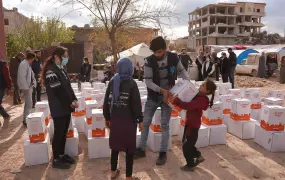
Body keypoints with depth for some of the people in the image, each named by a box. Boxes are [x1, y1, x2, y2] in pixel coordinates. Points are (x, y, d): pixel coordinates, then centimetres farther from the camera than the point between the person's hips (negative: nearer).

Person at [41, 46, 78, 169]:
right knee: (58, 133, 1)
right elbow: (58, 90, -21)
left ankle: (61, 154, 29)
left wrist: (74, 99, 2)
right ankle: (56, 160, 15)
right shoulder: (51, 71, -16)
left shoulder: (61, 69, 12)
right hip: (59, 108, -8)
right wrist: (71, 102, -14)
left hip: (66, 107, 9)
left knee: (64, 132, 15)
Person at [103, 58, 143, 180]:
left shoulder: (112, 82, 4)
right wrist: (140, 120, -4)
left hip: (115, 119, 5)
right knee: (129, 148, 7)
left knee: (115, 146, 18)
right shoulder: (131, 83, -10)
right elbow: (136, 104, -12)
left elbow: (106, 102, 8)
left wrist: (107, 117, 17)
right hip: (128, 120, -5)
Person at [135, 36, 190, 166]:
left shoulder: (174, 58, -10)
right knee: (145, 122, 6)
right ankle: (141, 149, 22)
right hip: (153, 96, 1)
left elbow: (182, 71, 6)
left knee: (165, 125, 4)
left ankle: (163, 153, 17)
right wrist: (162, 90, -27)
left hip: (168, 96, 0)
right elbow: (148, 81, -17)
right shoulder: (149, 61, -16)